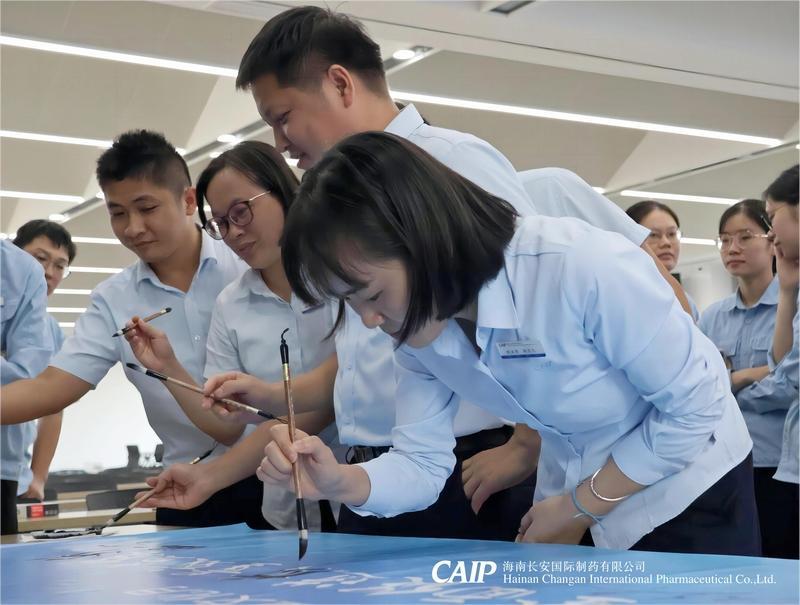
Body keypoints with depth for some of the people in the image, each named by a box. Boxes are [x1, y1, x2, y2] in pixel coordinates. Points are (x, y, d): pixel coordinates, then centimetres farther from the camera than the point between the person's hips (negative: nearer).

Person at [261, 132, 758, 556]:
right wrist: (341, 483, -29)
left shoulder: (586, 268, -34)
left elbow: (695, 406, -24)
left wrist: (578, 508, -17)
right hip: (575, 501, 5)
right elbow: (422, 462, -9)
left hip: (687, 491, -5)